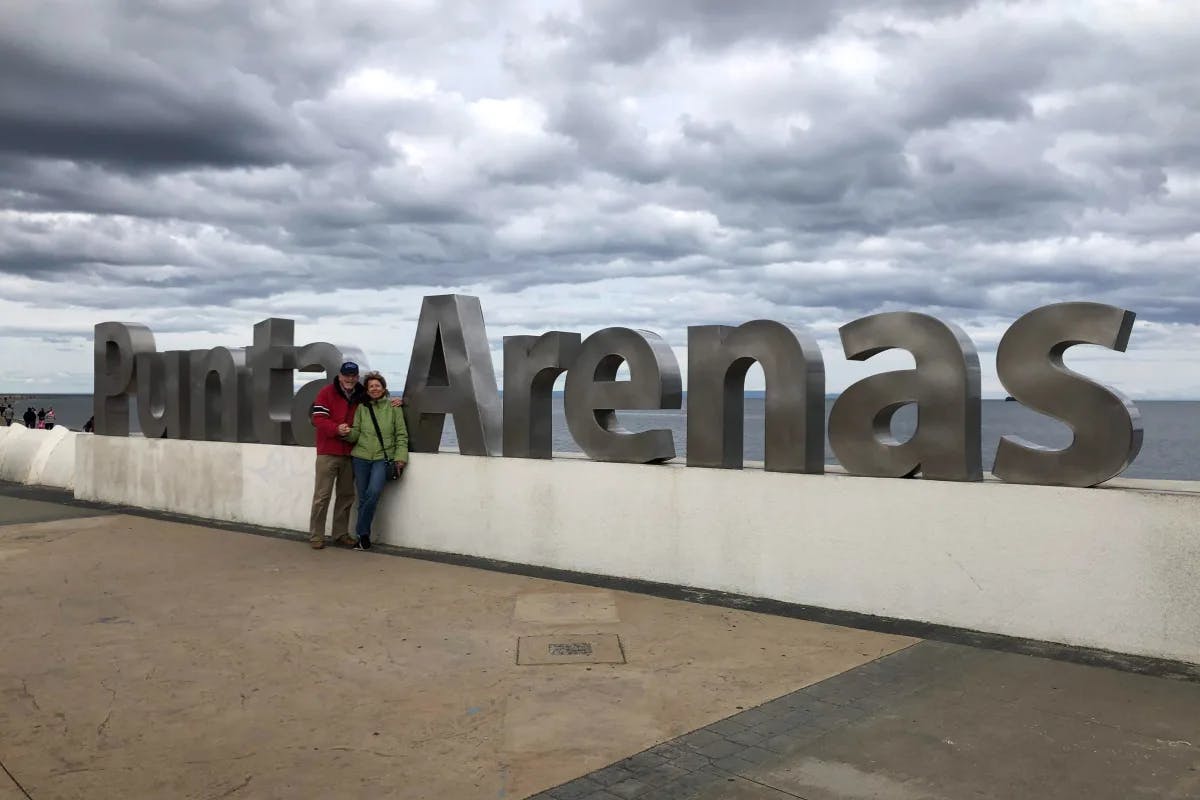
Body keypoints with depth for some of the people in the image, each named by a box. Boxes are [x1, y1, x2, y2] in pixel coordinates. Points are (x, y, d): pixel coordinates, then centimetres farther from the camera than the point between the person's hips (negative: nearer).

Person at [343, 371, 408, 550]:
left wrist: (400, 456, -6)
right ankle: (364, 536, 14)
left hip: (383, 458, -3)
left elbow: (401, 434, 3)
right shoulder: (362, 408, 8)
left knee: (374, 492, -20)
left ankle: (361, 533, -7)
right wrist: (347, 432, -16)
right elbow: (355, 434, 7)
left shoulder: (393, 407, 3)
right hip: (361, 457, 3)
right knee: (363, 498, 4)